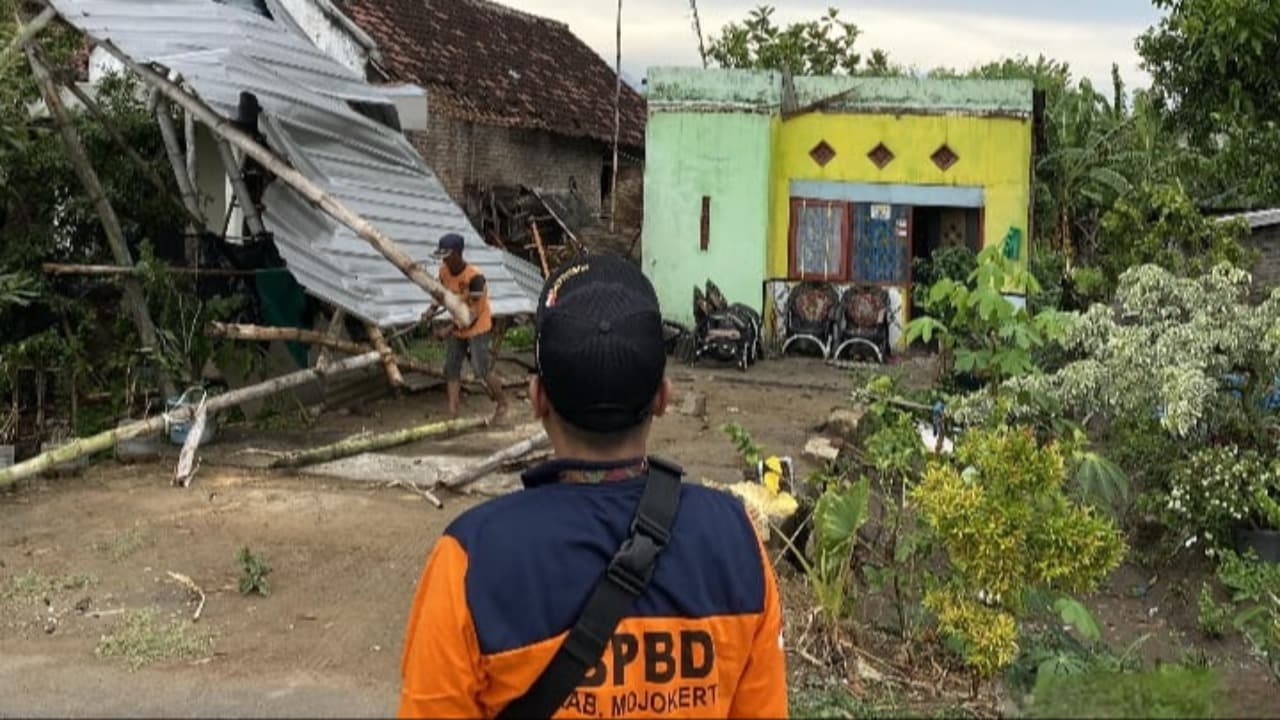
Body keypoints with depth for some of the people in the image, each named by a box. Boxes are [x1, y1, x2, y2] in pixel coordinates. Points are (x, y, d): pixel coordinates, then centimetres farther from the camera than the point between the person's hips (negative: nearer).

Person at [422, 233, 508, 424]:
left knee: (482, 368, -9)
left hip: (477, 327, -7)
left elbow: (474, 313, -26)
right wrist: (432, 309, -12)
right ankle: (452, 415, 5)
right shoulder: (444, 270, -7)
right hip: (458, 327, 7)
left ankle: (502, 404, 13)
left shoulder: (474, 276, -28)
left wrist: (449, 329, -30)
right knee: (451, 369, 3)